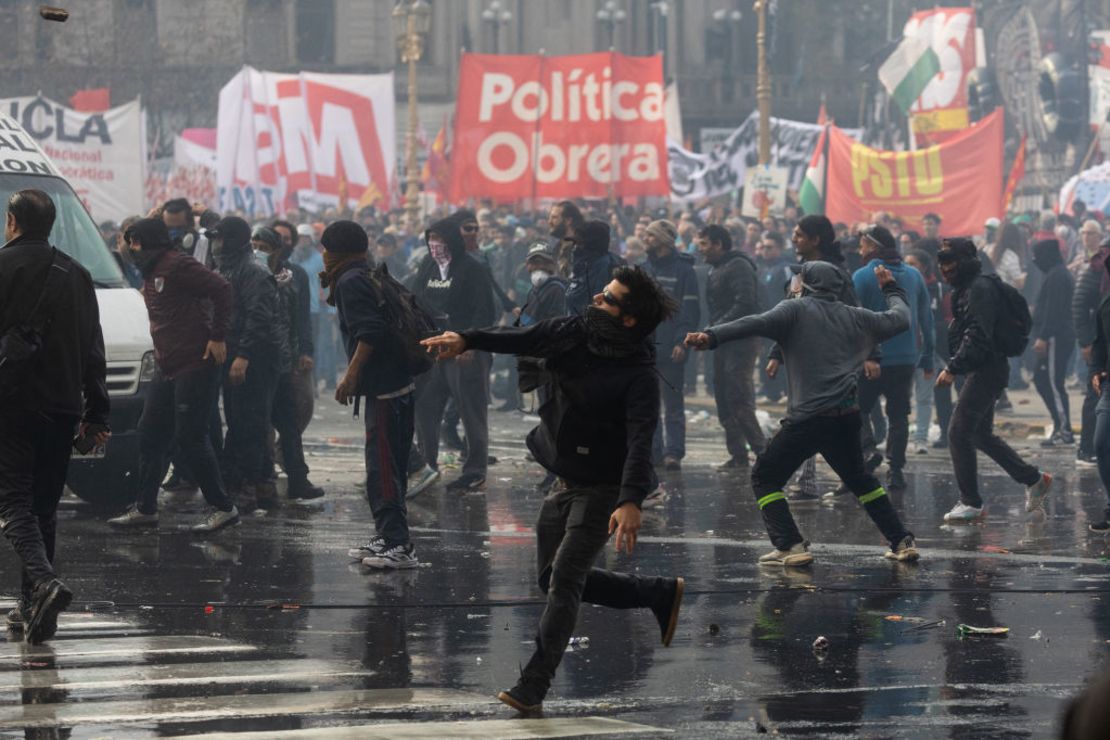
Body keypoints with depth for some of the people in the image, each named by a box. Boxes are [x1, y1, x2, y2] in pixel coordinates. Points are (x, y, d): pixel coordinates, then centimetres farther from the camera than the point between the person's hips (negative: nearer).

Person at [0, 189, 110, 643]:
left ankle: (44, 582, -28)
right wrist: (96, 413, 17)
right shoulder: (75, 275, 11)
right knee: (44, 505, 12)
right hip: (62, 408, 5)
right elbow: (94, 351, 13)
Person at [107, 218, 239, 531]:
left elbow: (221, 289, -20)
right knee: (150, 436, 12)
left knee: (191, 440, -9)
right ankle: (145, 508, 19)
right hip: (167, 370, 10)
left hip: (195, 367, -10)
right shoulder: (151, 274, 17)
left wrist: (218, 336, -20)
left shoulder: (177, 266, -13)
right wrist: (161, 353, 15)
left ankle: (224, 508, -1)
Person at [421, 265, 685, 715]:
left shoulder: (638, 375, -22)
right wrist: (467, 340, -22)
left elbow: (640, 441, -32)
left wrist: (631, 501, -45)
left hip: (603, 488, -8)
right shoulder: (574, 333, -2)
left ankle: (534, 685, -13)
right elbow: (523, 340, -6)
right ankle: (661, 595, 30)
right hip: (565, 483, 8)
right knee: (553, 579, 16)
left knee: (564, 580, -16)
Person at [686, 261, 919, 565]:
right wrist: (890, 288, 46)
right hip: (848, 416, 6)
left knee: (765, 477, 6)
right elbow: (900, 319, 27)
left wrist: (712, 336, -29)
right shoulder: (855, 317, 14)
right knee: (858, 478, 27)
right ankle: (902, 542, 22)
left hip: (808, 416, -6)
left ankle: (791, 546, -9)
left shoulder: (796, 310, 0)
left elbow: (757, 324, -17)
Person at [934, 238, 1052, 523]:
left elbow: (977, 336, -23)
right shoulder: (966, 288, 18)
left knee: (958, 432, -11)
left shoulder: (980, 289, -15)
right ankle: (1034, 480, 23)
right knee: (981, 434, 16)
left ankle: (970, 502, -7)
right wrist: (954, 367, 15)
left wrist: (953, 369, -24)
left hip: (986, 370, -11)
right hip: (980, 371, 11)